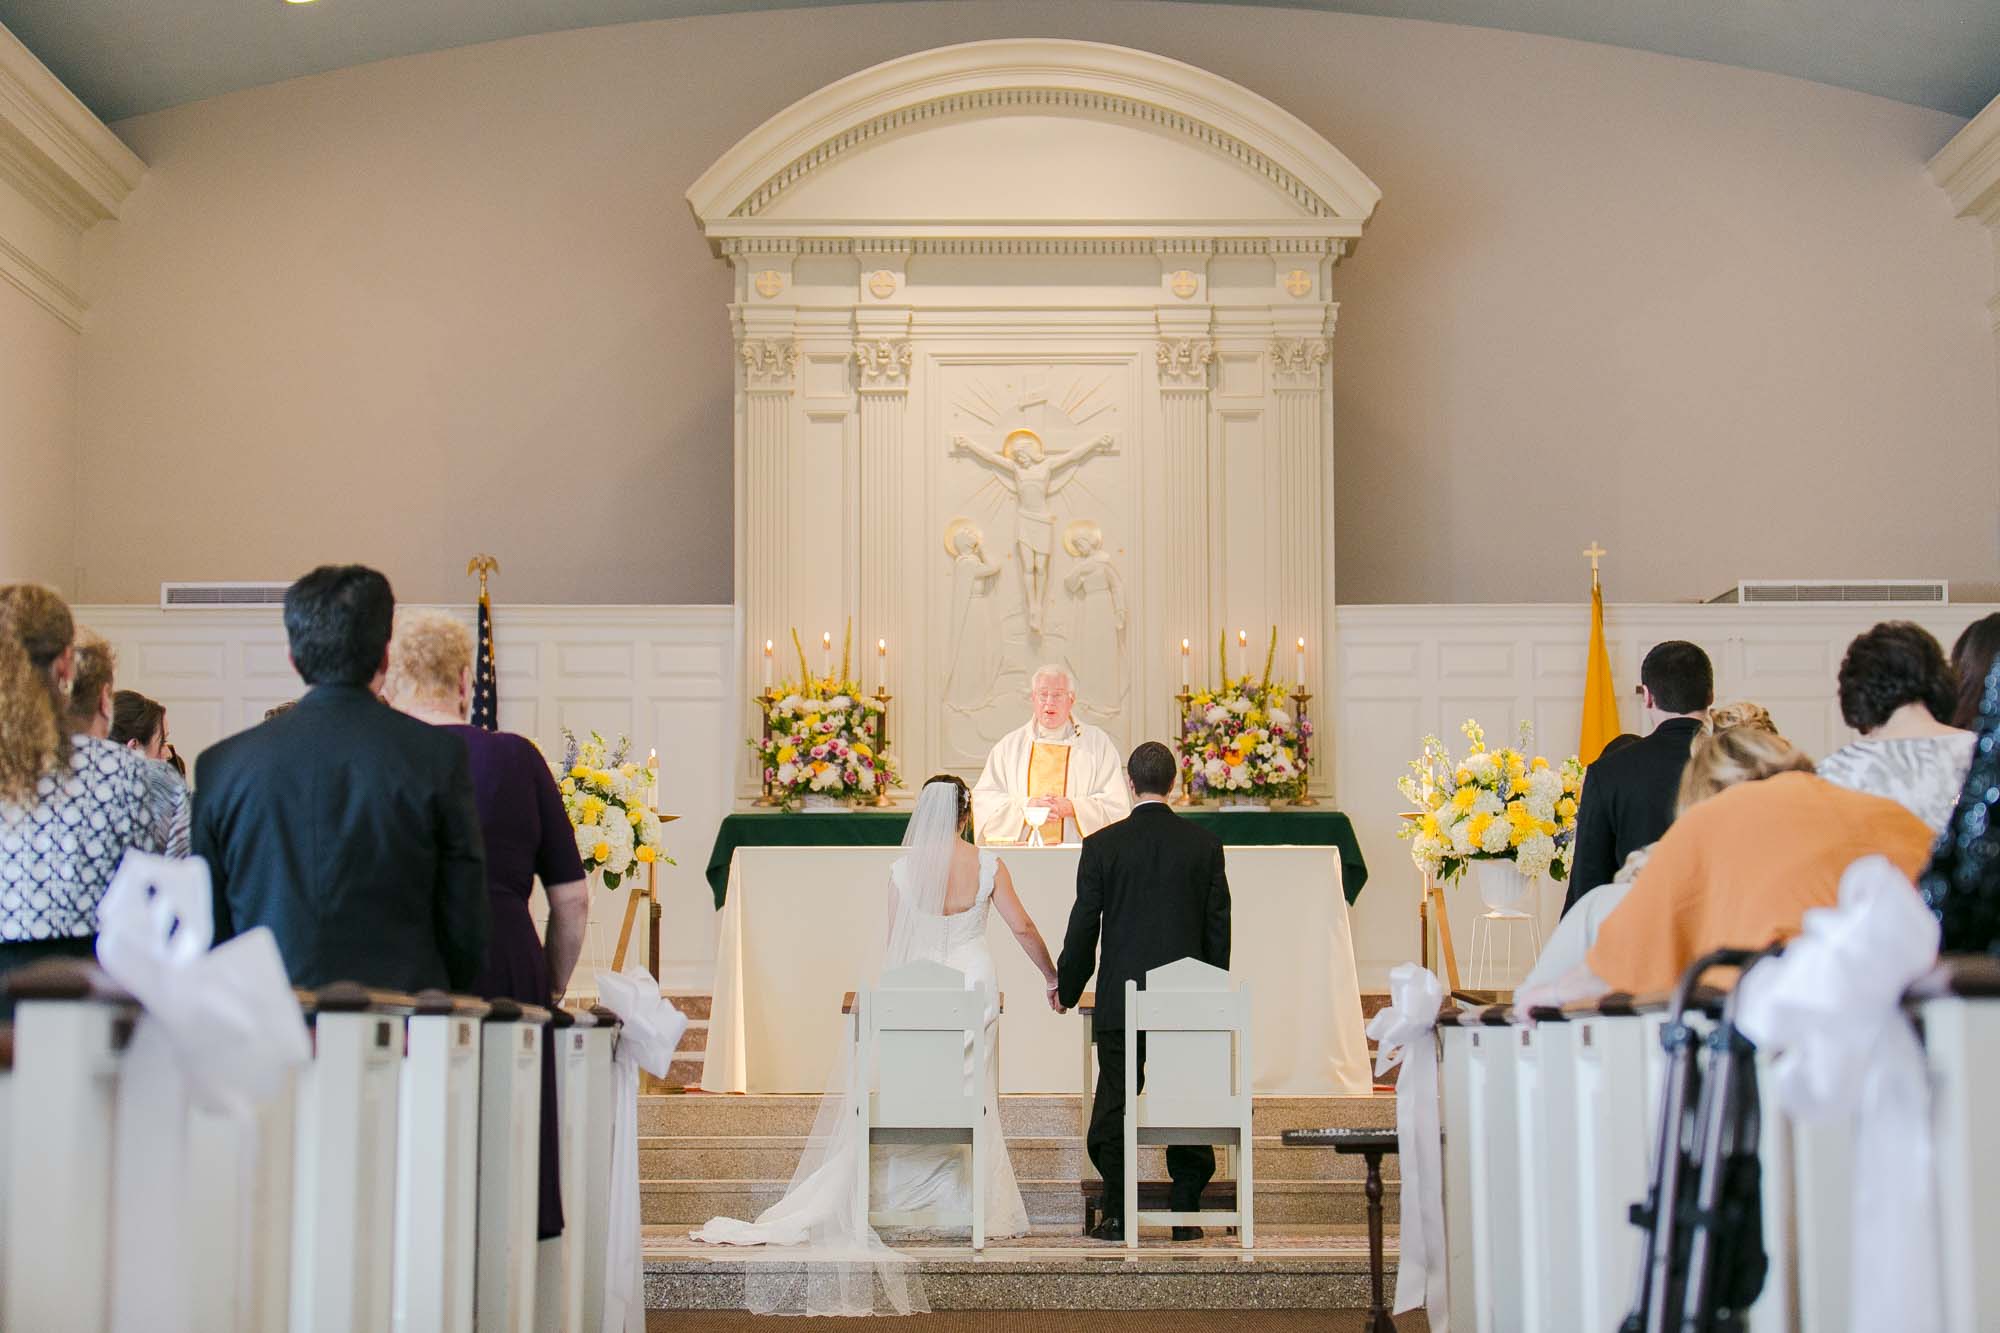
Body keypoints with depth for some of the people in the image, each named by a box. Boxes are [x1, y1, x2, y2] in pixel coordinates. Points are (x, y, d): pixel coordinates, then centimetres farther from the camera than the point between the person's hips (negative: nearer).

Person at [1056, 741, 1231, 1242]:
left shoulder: (1102, 845, -5)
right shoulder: (1205, 844, 0)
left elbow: (1083, 925, -1)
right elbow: (1219, 925, 3)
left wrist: (1067, 988, 11)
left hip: (1120, 998, -1)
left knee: (1114, 1105, 5)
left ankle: (1117, 1217, 4)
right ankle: (1185, 1215, 7)